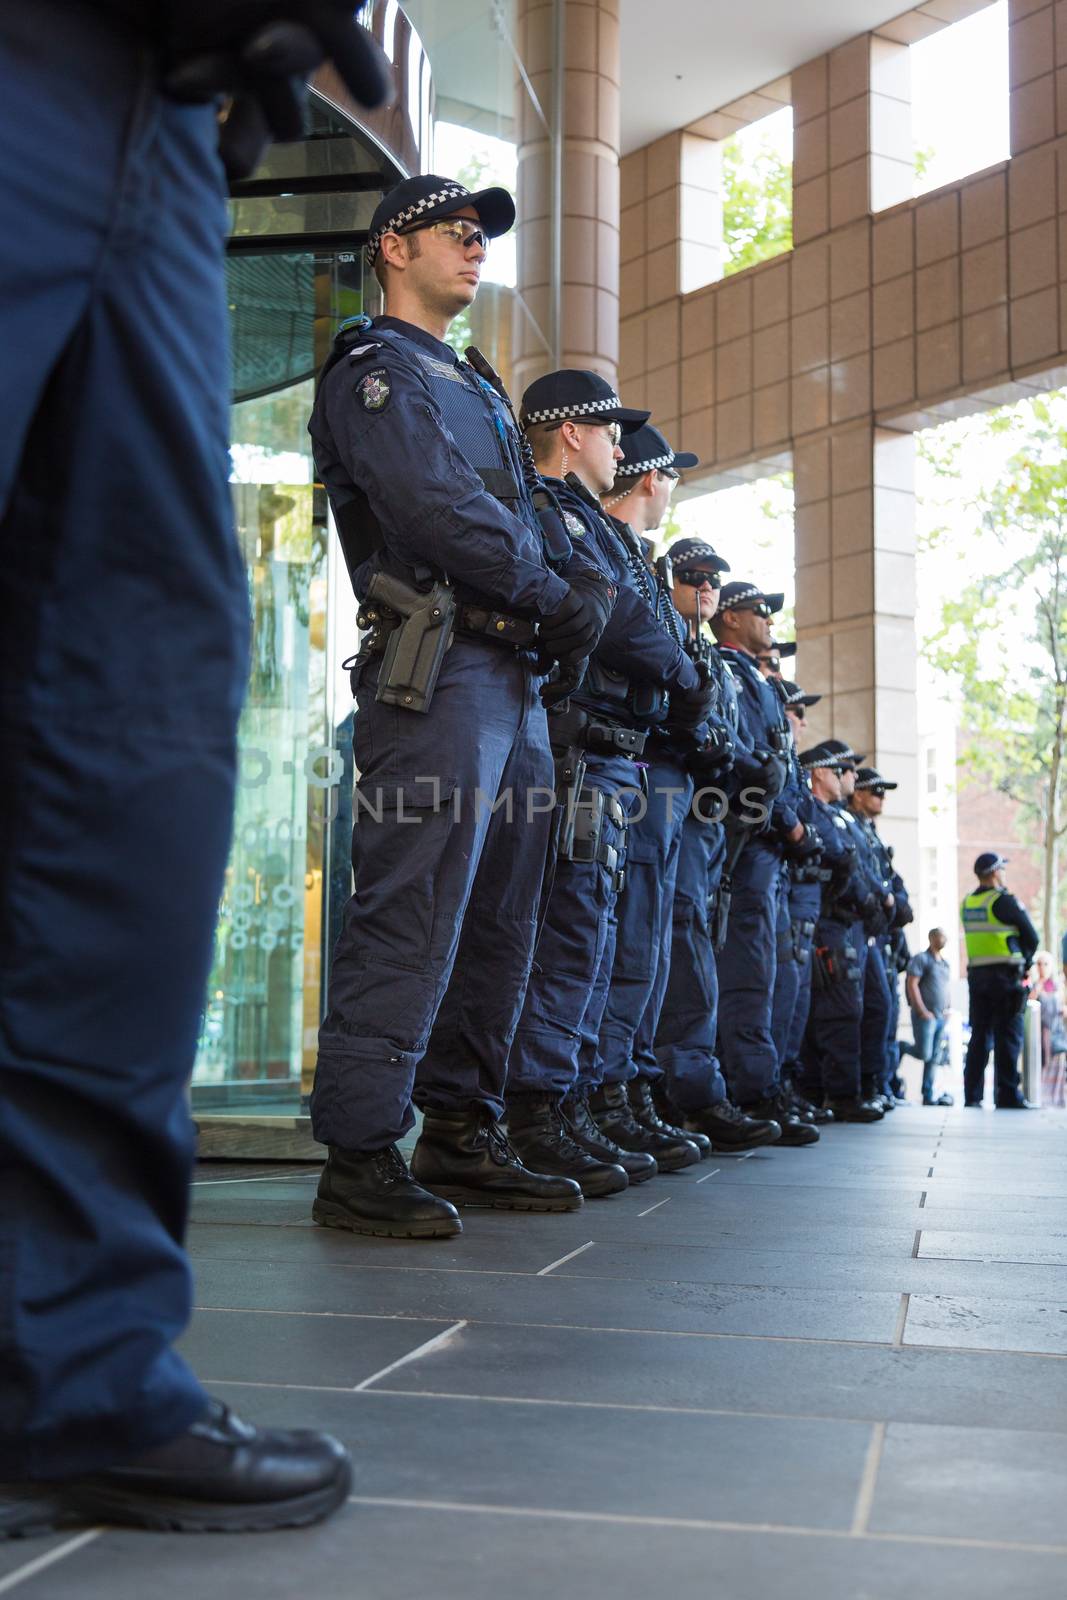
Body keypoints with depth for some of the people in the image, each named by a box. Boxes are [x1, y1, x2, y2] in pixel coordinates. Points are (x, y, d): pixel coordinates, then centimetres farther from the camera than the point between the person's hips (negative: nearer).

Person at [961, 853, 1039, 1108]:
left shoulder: (967, 903, 10)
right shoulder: (1004, 901, -11)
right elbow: (1032, 938, -6)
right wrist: (1025, 963, 11)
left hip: (976, 973, 6)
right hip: (1005, 974, -6)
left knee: (979, 1036, 10)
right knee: (1008, 1037, -3)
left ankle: (972, 1095, 9)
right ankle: (1008, 1095, -6)